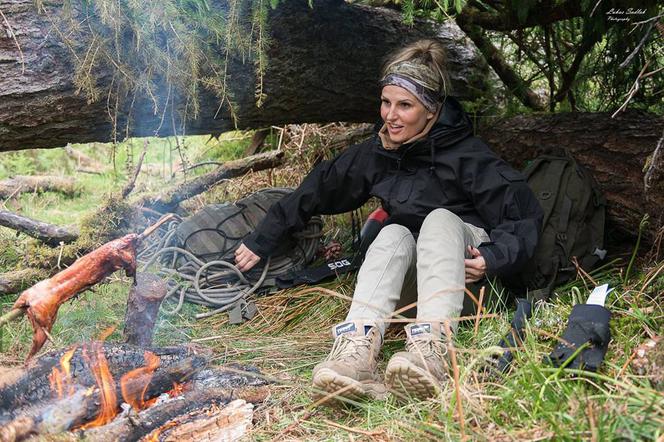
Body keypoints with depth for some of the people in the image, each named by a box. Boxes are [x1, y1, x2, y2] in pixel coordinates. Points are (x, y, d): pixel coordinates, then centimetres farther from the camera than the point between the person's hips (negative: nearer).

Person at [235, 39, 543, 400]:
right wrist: (261, 242, 11)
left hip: (466, 270, -3)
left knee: (440, 219, -32)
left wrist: (495, 258, -30)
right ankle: (357, 351, -53)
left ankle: (430, 351, -56)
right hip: (409, 278, 3)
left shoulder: (464, 153, -13)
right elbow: (318, 189, 9)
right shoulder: (375, 153, 1)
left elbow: (525, 211, -13)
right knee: (393, 234, -28)